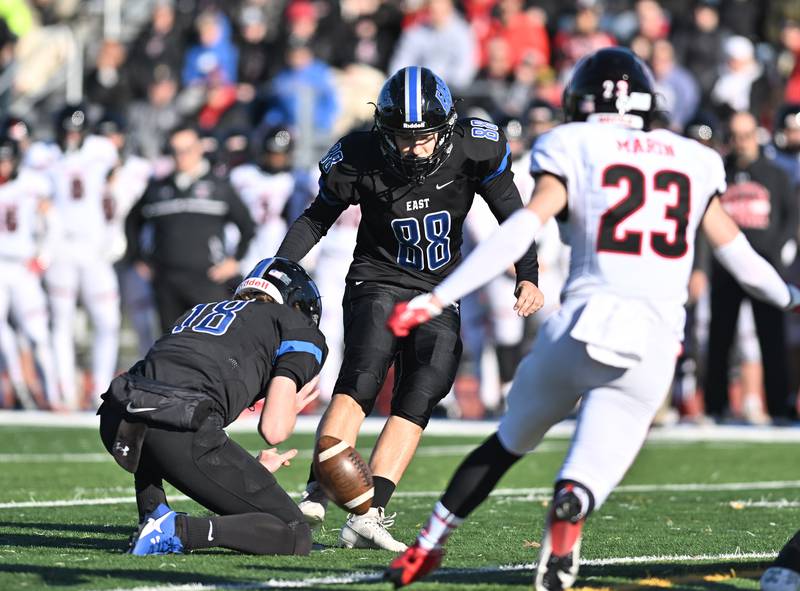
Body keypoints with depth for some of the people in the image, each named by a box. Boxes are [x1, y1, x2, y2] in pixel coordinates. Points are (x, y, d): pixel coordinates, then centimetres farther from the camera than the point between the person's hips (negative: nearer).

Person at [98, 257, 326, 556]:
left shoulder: (199, 311, 36)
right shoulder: (299, 331, 19)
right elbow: (273, 430, 7)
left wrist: (252, 468, 43)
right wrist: (291, 406, 31)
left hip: (115, 422, 6)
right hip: (180, 432, -6)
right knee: (293, 538, 5)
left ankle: (152, 513, 20)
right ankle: (177, 530, -12)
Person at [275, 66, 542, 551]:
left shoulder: (474, 148, -13)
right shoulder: (360, 160, -15)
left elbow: (512, 216, -1)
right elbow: (317, 218, 3)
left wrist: (528, 276, -13)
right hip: (379, 285, -3)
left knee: (418, 402, -10)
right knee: (360, 382, -25)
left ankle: (368, 517, -13)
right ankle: (317, 495, -36)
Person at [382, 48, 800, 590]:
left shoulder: (573, 150, 7)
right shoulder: (693, 163, 18)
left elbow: (521, 231, -5)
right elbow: (737, 251, 26)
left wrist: (438, 298, -6)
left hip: (581, 326, -1)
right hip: (654, 344, 1)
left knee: (507, 444, 23)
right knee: (585, 480, -1)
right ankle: (569, 509, -37)